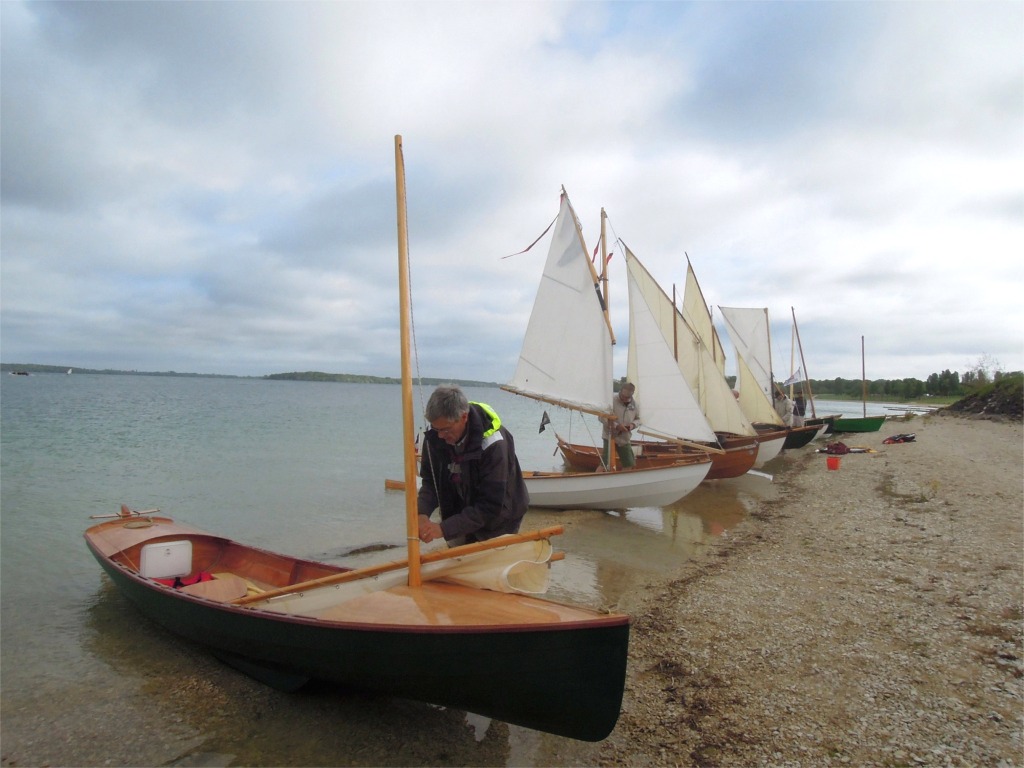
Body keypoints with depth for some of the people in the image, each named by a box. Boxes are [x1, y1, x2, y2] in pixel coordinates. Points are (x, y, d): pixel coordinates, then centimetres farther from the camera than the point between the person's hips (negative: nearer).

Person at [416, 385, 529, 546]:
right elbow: (430, 480, -6)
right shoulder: (435, 436, -17)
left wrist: (444, 528, -34)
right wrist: (422, 513, -25)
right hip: (460, 520, 5)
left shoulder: (493, 443, -32)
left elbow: (490, 506, -30)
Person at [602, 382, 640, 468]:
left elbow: (638, 419, 15)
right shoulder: (612, 401, -16)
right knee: (605, 464, -10)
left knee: (631, 465, 8)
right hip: (610, 437, -5)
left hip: (625, 439, 5)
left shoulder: (635, 404, 1)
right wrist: (616, 426, -25)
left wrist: (633, 424, -8)